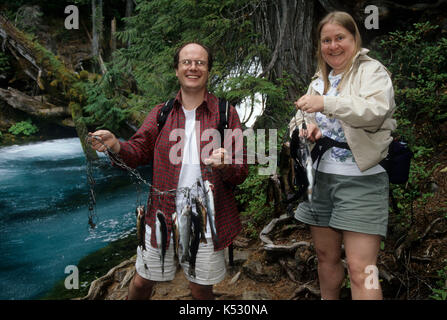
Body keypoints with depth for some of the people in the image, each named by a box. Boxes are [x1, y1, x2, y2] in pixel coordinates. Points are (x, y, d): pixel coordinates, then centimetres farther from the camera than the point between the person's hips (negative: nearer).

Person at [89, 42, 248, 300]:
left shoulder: (226, 114, -1)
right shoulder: (161, 114, 6)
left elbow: (242, 172, -4)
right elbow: (140, 151, 3)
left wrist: (225, 165, -26)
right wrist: (116, 146, -18)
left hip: (206, 224, -1)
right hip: (162, 219, 2)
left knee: (202, 290, 15)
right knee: (142, 283, 17)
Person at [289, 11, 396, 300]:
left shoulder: (372, 71, -1)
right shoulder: (319, 80, 18)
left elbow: (377, 110, -19)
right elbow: (300, 118, 19)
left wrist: (326, 104, -30)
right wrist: (308, 127, -5)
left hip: (360, 180, -6)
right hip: (320, 178, 6)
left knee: (360, 270, -9)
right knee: (326, 256, 15)